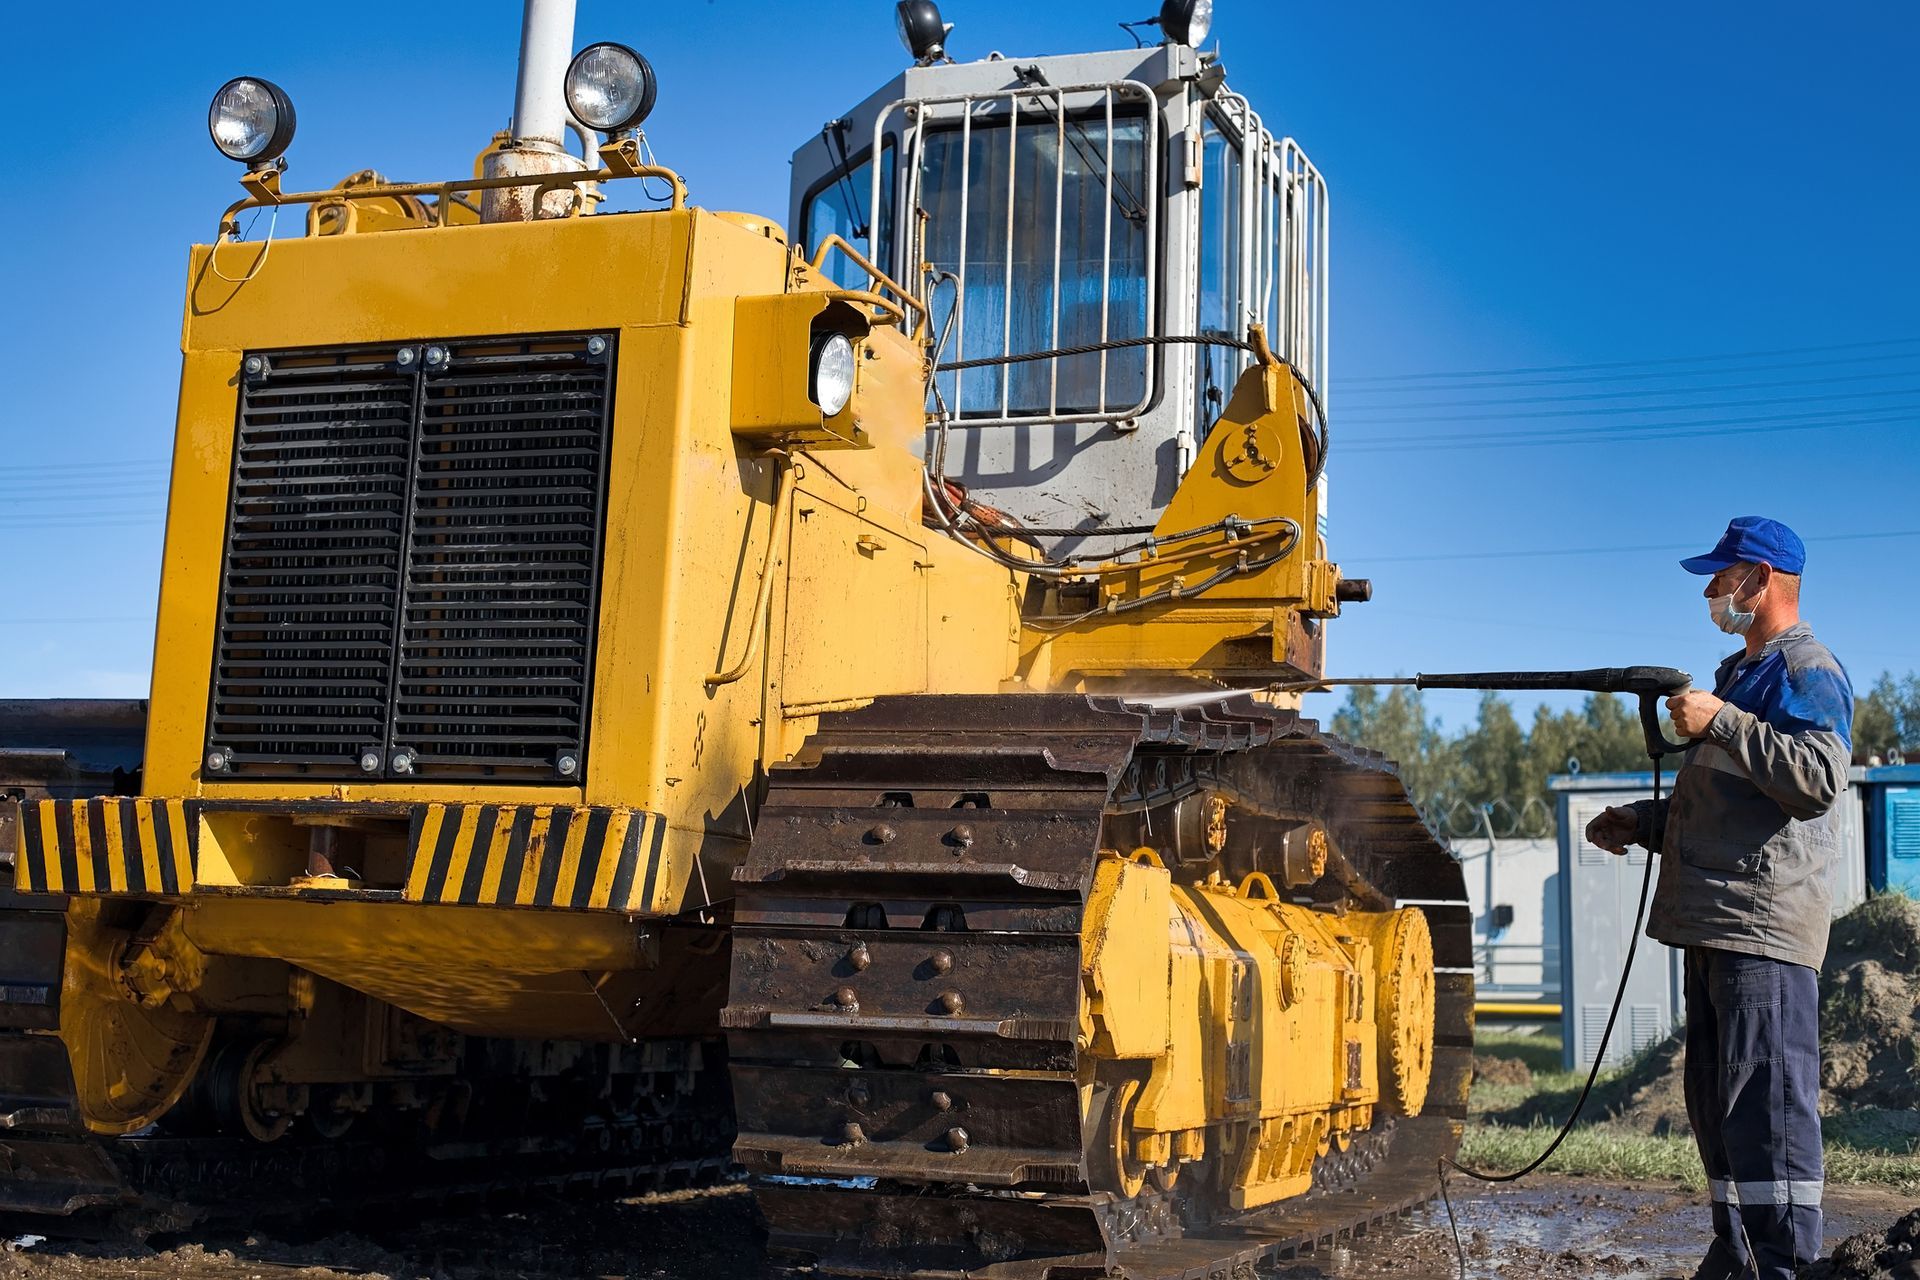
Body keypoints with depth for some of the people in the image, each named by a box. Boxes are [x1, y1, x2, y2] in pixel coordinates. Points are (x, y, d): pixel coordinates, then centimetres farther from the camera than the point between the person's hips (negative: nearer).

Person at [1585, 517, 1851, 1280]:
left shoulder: (1807, 672, -6)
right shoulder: (1738, 673, 24)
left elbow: (1820, 778, -23)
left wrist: (1723, 722, -21)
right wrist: (1642, 824, 19)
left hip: (1765, 926, -10)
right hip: (1713, 925, 10)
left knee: (1766, 1103, -12)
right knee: (1717, 1103, 14)